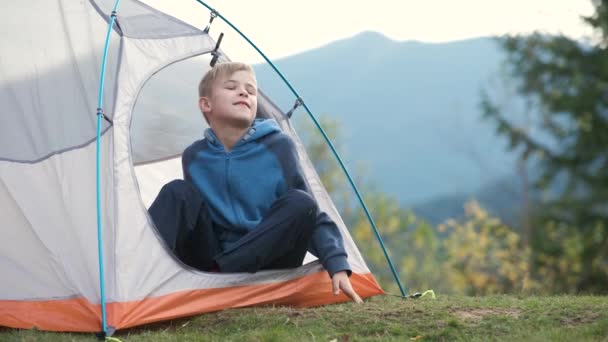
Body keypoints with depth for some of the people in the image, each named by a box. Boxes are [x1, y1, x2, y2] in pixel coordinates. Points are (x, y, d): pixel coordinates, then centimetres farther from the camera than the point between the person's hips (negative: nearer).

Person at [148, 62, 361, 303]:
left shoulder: (278, 147, -4)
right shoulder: (194, 158, 3)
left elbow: (310, 216, -4)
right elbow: (190, 211, 11)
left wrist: (337, 266, -18)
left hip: (265, 264, -2)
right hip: (212, 258, 2)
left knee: (300, 204, -27)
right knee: (177, 192, -16)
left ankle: (216, 275, -30)